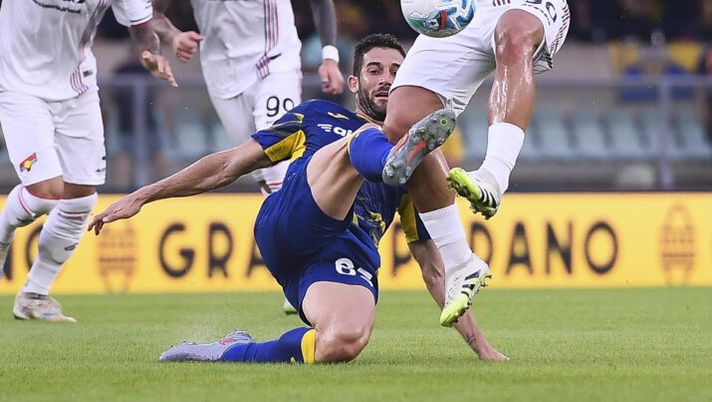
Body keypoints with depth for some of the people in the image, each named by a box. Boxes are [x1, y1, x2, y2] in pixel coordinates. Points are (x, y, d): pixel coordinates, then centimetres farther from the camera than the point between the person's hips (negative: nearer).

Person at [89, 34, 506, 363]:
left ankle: (233, 352, -14)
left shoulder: (414, 175, 30)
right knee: (365, 139, -25)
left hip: (347, 262, 1)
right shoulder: (317, 117, 28)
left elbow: (432, 265, 27)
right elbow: (230, 165, 23)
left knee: (345, 342, -37)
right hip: (289, 225, -1)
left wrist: (479, 343, 17)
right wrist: (143, 196, 15)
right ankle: (399, 159, -63)